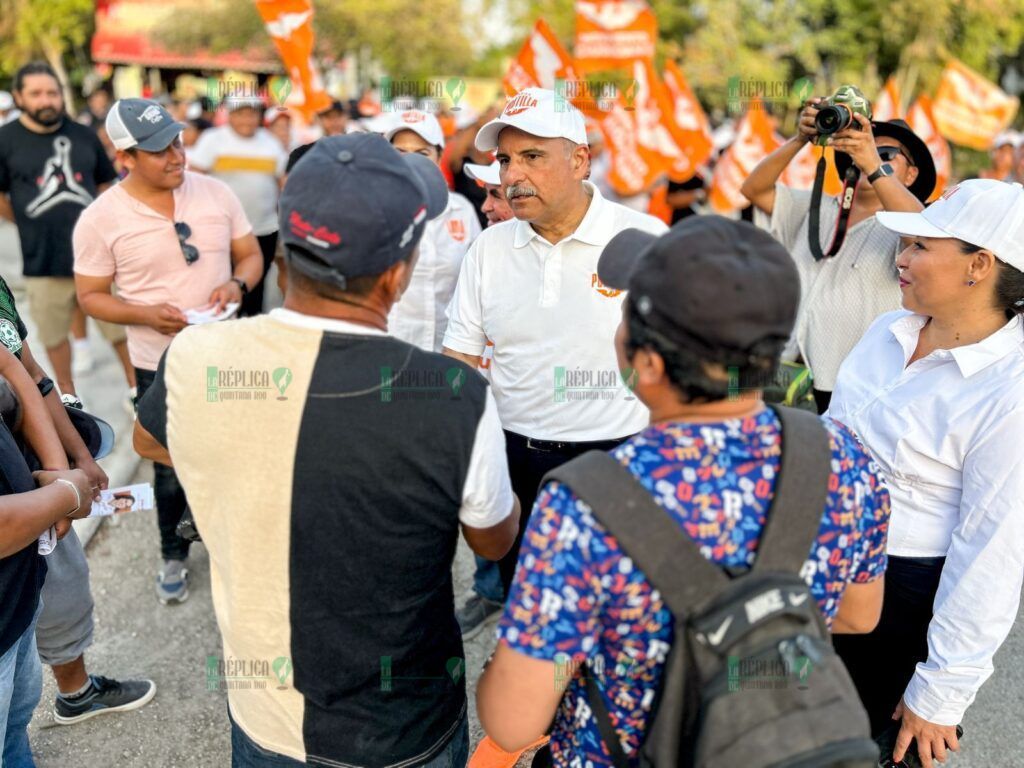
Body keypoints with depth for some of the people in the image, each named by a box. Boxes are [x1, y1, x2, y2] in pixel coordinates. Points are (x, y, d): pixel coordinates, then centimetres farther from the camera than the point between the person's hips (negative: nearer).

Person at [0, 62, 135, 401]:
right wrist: (30, 224, 2)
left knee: (121, 326, 8)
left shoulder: (83, 135, 4)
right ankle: (67, 395, 34)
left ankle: (136, 388, 24)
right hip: (43, 259, -1)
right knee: (54, 334, 15)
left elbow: (106, 183, 15)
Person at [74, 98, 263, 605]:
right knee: (170, 466, 14)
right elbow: (90, 296, -6)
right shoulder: (100, 218, -13)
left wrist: (237, 284, -20)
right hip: (159, 365, -2)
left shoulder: (216, 193, -6)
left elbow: (251, 255, 3)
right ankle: (173, 554, 37)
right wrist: (146, 314, -24)